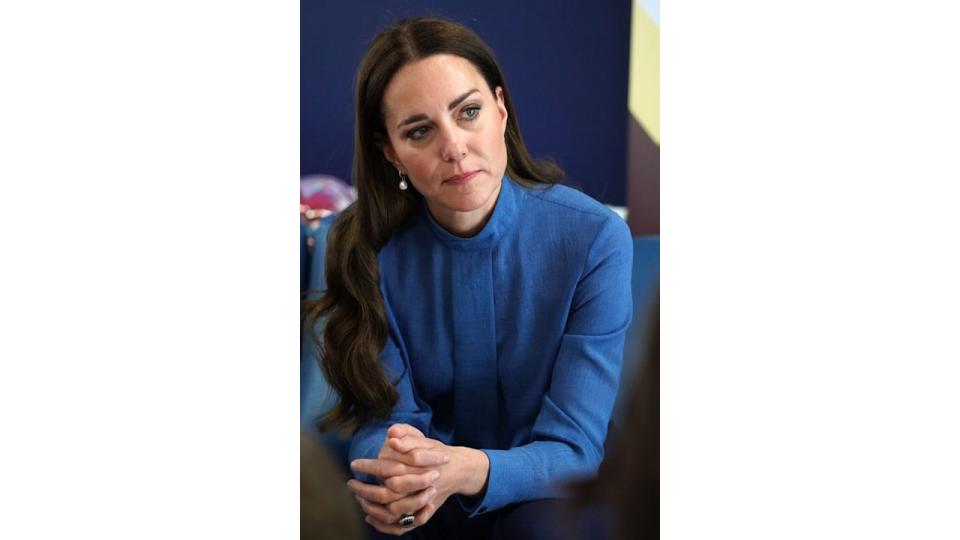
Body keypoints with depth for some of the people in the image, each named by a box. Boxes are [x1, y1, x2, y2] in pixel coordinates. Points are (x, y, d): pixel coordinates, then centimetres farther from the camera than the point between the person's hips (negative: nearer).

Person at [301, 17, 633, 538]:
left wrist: (467, 470, -40)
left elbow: (572, 448, -18)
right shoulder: (364, 248, -9)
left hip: (543, 494, -2)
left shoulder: (595, 239, -16)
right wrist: (391, 467, -35)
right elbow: (383, 418, -8)